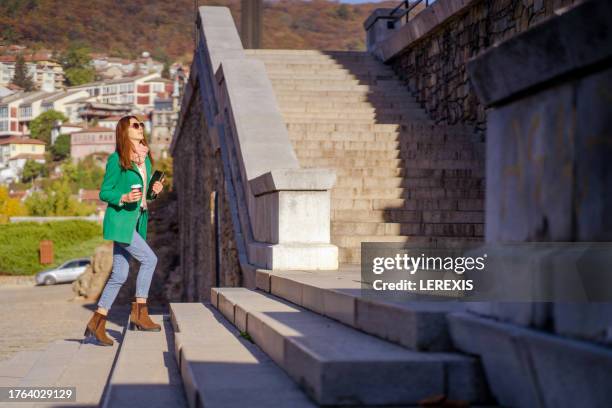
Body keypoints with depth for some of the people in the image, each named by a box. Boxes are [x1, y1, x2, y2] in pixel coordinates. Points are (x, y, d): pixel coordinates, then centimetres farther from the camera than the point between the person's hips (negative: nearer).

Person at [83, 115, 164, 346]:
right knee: (149, 259, -16)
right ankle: (139, 313, -7)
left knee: (119, 275, 5)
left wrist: (155, 189, 1)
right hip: (120, 220, -8)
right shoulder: (116, 160, -8)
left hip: (136, 221, 8)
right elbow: (104, 193, -6)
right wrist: (124, 198, -23)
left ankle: (97, 323, 9)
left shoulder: (145, 158, 14)